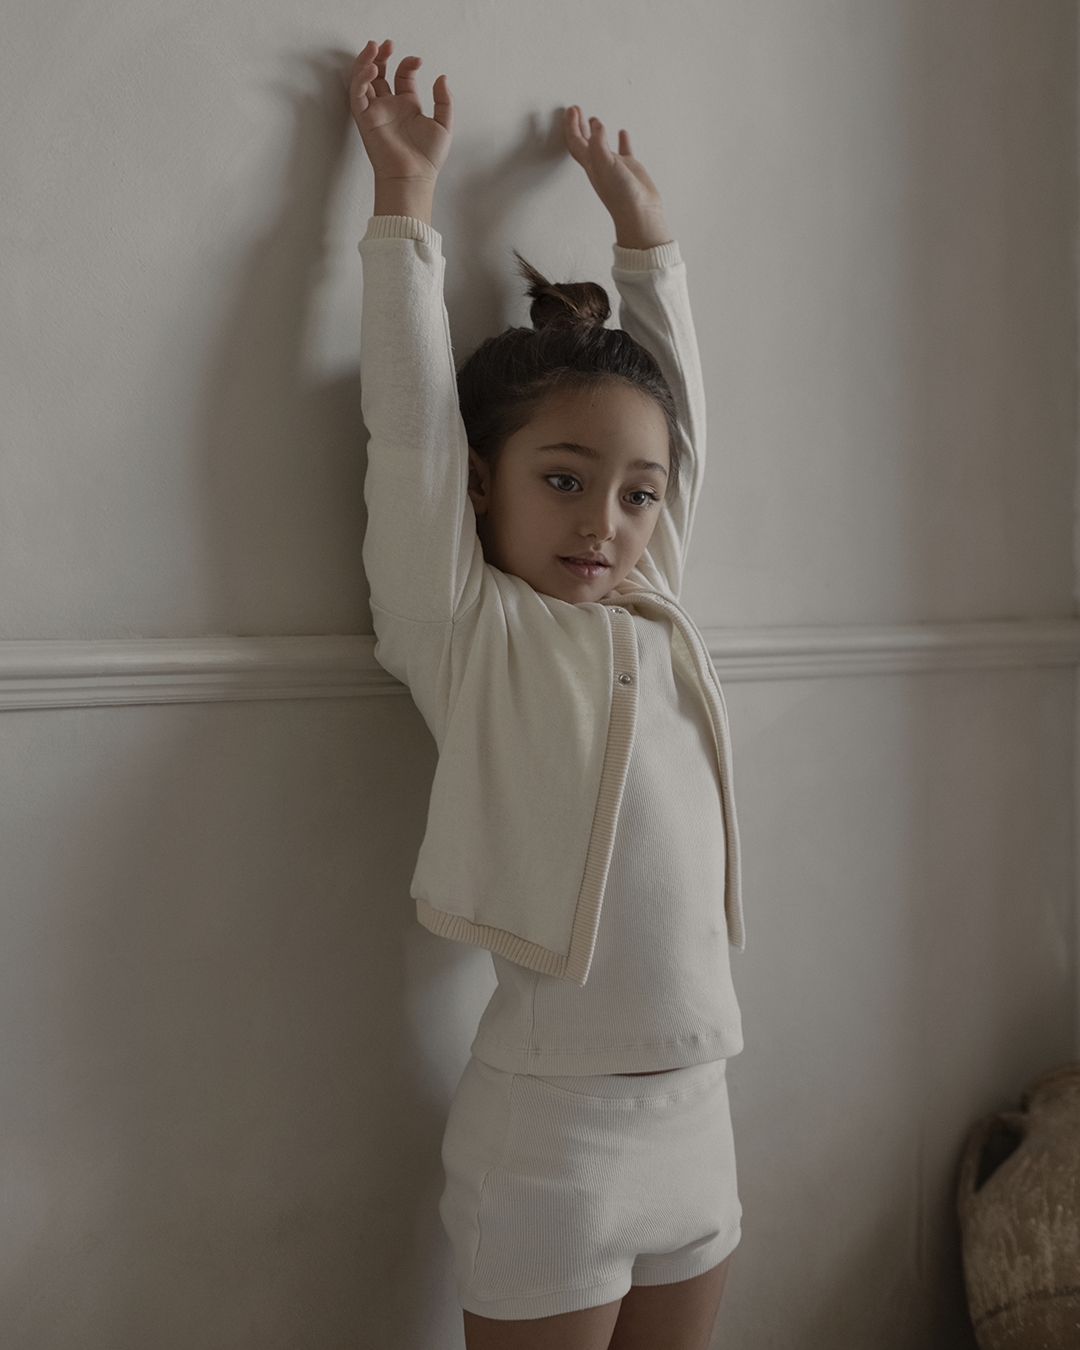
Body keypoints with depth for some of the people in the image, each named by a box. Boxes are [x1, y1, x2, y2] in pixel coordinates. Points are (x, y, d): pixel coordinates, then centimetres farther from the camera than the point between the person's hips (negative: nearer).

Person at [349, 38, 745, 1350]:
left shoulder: (657, 618, 9)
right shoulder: (468, 632, -4)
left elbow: (676, 408, 17)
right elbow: (412, 416, -5)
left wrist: (641, 224, 25)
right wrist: (406, 192, 5)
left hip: (698, 1111, 6)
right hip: (550, 1127, -5)